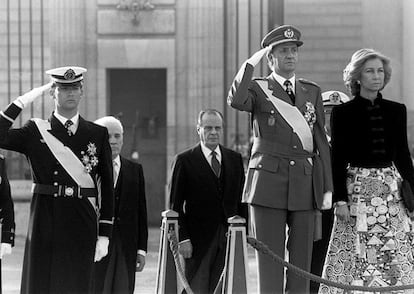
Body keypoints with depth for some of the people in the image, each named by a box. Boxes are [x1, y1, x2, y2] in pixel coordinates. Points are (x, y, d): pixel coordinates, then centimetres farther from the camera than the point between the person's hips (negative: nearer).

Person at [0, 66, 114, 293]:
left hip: (82, 227, 1)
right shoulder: (36, 131, 6)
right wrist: (23, 101, -10)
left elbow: (107, 187, 7)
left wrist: (104, 235, 2)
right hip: (45, 224, -1)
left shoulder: (98, 134, 8)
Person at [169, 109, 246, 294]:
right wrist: (182, 238, -11)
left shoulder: (235, 159, 12)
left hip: (229, 239, 3)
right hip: (198, 240, -3)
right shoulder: (184, 161, 0)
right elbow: (175, 205, -2)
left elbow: (241, 200, 13)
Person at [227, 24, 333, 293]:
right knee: (270, 260, -3)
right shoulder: (257, 89, 6)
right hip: (268, 181, -3)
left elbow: (321, 142, 12)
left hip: (306, 184, 3)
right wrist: (252, 62, -11)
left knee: (302, 259, 3)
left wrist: (328, 189, 5)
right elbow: (236, 101, -20)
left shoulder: (312, 92, 14)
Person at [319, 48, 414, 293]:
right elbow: (338, 159, -2)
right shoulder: (343, 112, -1)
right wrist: (340, 199, -10)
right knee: (357, 258, -5)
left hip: (392, 188, 3)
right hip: (358, 189, -3)